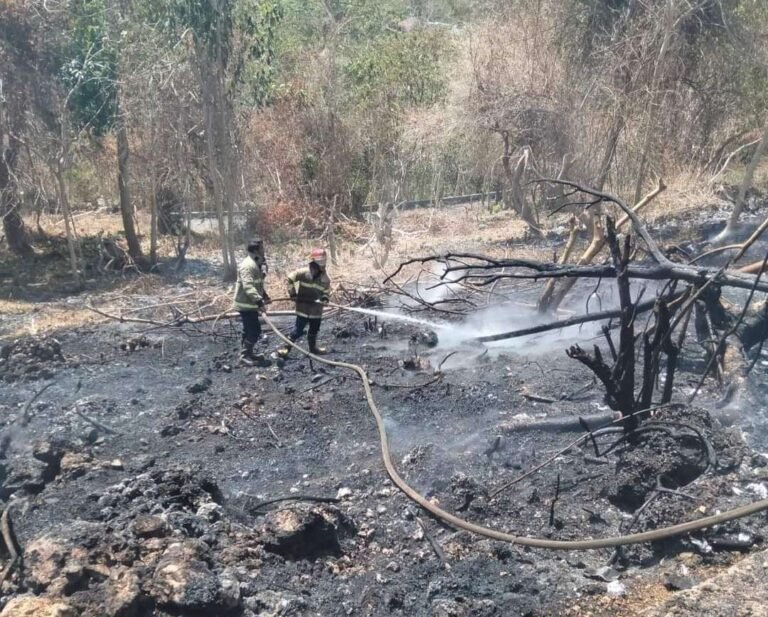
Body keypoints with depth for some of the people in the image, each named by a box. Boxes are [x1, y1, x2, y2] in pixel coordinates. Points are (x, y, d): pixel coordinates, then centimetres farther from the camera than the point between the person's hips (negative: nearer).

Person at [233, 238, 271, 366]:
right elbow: (248, 286, -31)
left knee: (250, 330, 17)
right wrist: (259, 300, -37)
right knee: (254, 331, -9)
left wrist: (264, 296, 26)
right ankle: (245, 356, -2)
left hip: (251, 303, 10)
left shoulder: (257, 263, 13)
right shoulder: (248, 265, -21)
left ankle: (247, 354, 26)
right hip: (246, 304, -10)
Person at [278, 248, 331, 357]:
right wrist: (292, 293, -7)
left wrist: (325, 297, -15)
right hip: (303, 307, -5)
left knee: (314, 329, 19)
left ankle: (313, 347, 38)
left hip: (316, 308, 5)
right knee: (298, 329, -4)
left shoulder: (325, 277, -1)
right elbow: (290, 278, -5)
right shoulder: (304, 272, -14)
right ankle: (286, 347, 6)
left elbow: (327, 289, 8)